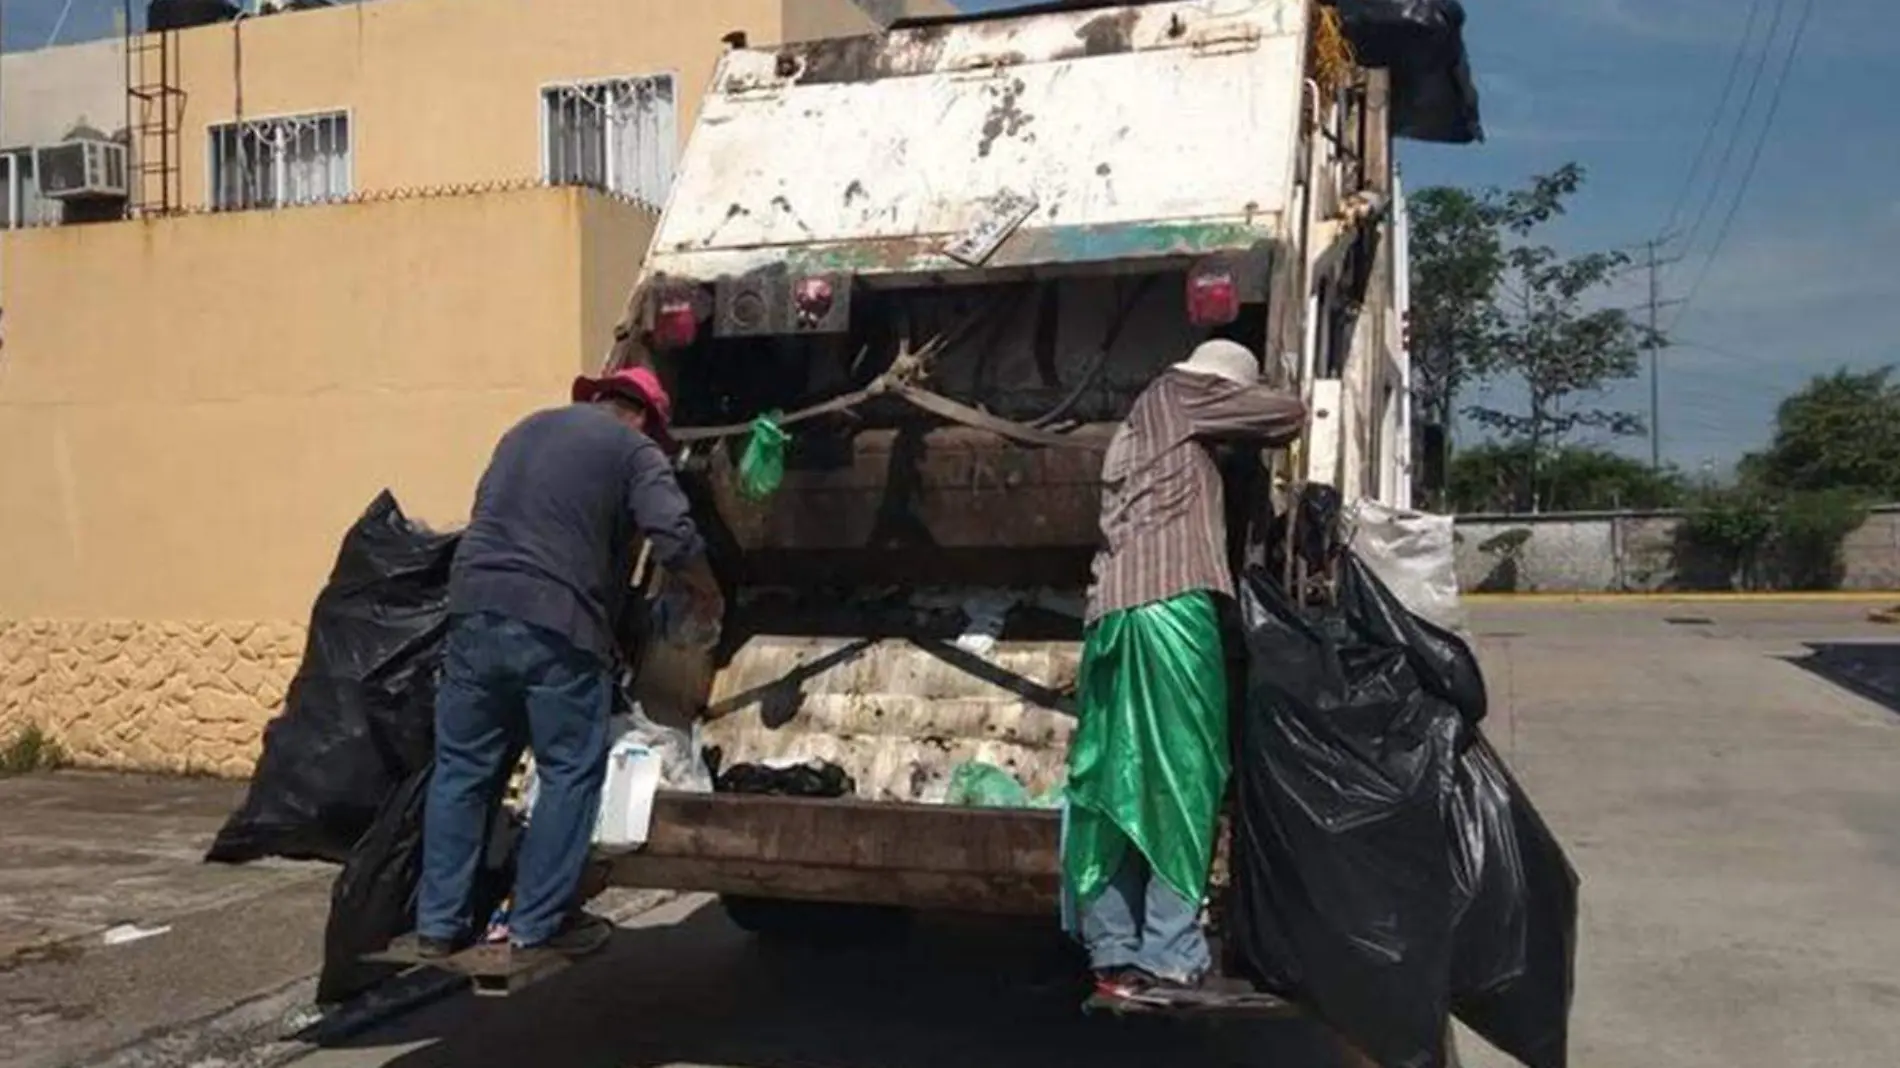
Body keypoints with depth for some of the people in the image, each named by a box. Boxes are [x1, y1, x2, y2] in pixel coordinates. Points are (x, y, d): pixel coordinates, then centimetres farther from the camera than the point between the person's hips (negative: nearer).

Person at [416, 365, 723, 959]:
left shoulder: (526, 430, 25)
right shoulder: (634, 450, 5)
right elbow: (674, 536, -9)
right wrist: (707, 594, 10)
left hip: (475, 610, 6)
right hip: (557, 627, -6)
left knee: (462, 770, 13)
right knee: (569, 775, 7)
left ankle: (439, 922, 18)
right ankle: (539, 922, 12)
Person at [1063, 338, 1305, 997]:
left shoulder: (1133, 433, 30)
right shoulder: (1173, 396, 8)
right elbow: (1290, 414, 9)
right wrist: (1245, 435, 28)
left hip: (1111, 614, 8)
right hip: (1171, 608, -8)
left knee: (1113, 789, 6)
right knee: (1182, 785, -5)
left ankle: (1113, 953, 9)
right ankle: (1170, 955, -4)